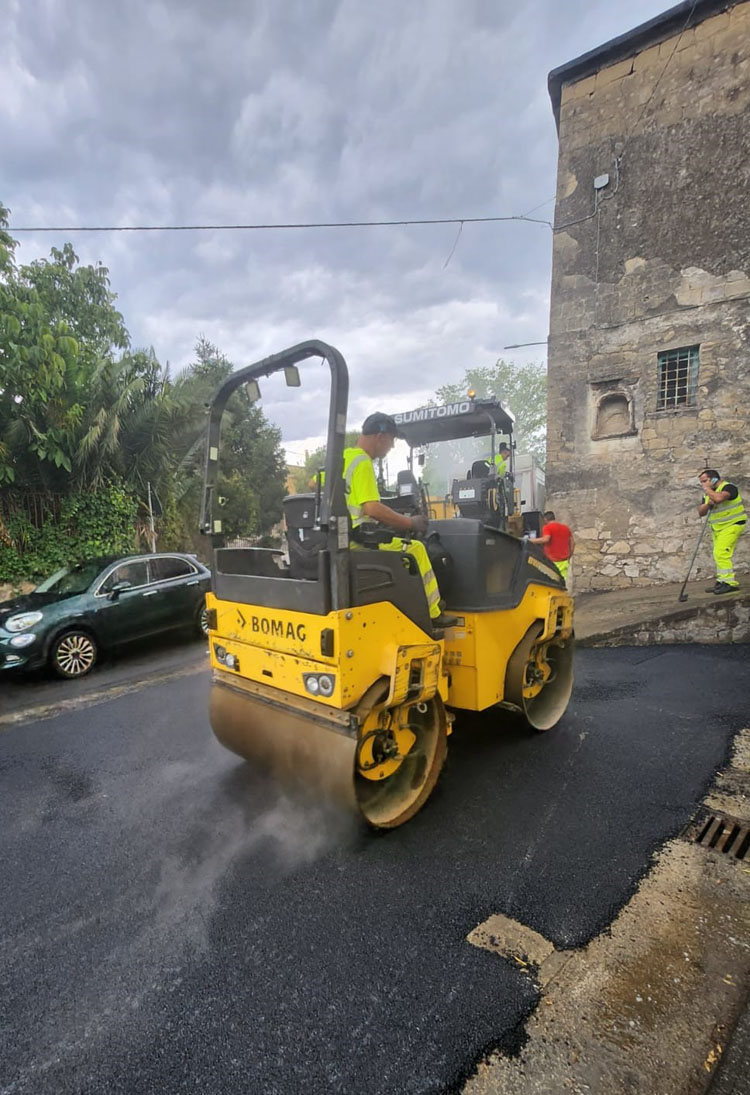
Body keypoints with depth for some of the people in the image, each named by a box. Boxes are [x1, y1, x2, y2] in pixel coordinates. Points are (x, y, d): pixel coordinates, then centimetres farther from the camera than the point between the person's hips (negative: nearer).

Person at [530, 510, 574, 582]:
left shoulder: (547, 527, -4)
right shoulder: (566, 527, 17)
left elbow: (545, 539, -21)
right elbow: (573, 542, 15)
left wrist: (532, 540, -10)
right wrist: (568, 557, 20)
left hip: (552, 561, -6)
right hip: (564, 561, 6)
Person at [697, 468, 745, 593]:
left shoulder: (728, 487, -16)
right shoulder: (708, 493, 10)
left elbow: (719, 498, -38)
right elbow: (701, 512, 6)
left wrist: (707, 489, -21)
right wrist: (708, 504, -14)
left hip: (732, 525, -9)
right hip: (718, 528, 9)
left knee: (721, 553, -19)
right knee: (718, 556, 13)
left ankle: (730, 582, -15)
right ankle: (721, 582, 23)